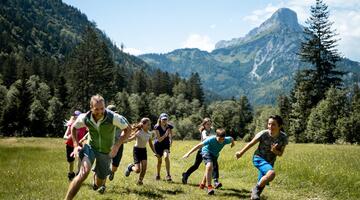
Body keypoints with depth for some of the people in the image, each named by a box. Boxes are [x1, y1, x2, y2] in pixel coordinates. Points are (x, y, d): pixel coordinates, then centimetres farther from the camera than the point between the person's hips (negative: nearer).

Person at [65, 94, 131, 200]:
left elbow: (128, 129, -13)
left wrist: (117, 145, -23)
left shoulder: (113, 117, -27)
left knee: (99, 184, 12)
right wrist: (76, 145, -8)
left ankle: (98, 182, 52)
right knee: (84, 172, -31)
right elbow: (73, 127, 2)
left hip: (106, 151, 1)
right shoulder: (85, 118, -19)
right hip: (91, 147, 0)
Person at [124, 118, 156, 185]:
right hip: (137, 150, -6)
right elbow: (129, 139, -27)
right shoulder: (139, 132, -20)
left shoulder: (149, 134, 0)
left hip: (144, 150, 6)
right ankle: (130, 167, 22)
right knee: (137, 170, -10)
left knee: (144, 168, -8)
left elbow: (150, 144, 12)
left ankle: (139, 181, 10)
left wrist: (155, 153, 8)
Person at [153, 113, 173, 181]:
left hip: (166, 145, 1)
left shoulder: (169, 127, -10)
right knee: (159, 160, 7)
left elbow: (170, 136, 6)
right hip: (158, 145, -1)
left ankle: (168, 175, -21)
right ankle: (157, 175, 31)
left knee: (166, 157, -25)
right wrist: (165, 134, -31)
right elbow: (159, 139, -20)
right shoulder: (157, 127, -17)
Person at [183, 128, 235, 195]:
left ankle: (202, 184, 41)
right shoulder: (211, 139, -33)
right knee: (209, 166, -29)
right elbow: (199, 145, -33)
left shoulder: (226, 140, -22)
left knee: (209, 170, 16)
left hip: (215, 154, 6)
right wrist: (189, 153, -36)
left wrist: (233, 142, 28)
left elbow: (231, 138, 3)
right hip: (207, 151, -6)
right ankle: (209, 187, -26)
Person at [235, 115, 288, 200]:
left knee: (262, 183, 13)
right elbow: (251, 143, -7)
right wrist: (241, 152, 2)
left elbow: (280, 154, -6)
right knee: (271, 173, -32)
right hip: (258, 158, -4)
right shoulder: (263, 134, -22)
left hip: (270, 162, 5)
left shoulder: (283, 137, -15)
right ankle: (256, 189, -12)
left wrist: (274, 151, -28)